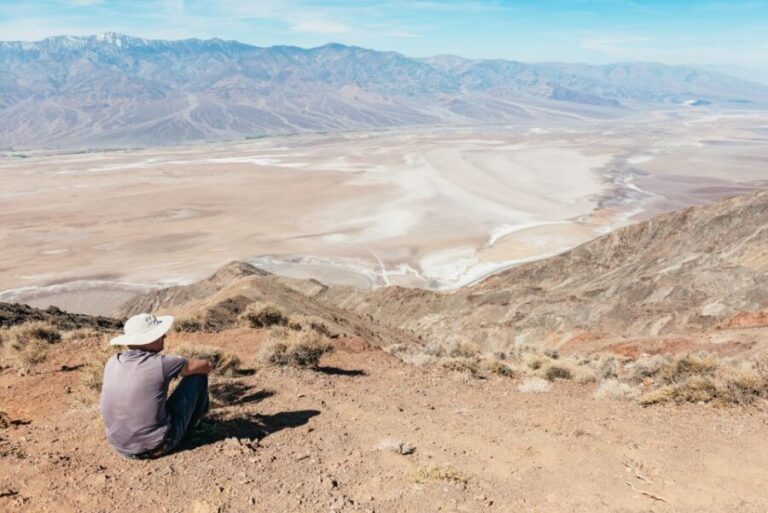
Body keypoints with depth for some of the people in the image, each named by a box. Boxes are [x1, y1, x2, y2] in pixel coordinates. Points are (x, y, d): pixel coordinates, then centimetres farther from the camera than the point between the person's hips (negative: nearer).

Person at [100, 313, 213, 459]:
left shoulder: (112, 363, -3)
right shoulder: (161, 364, -19)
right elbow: (206, 366, -1)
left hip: (121, 448, 6)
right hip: (157, 447, -6)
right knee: (198, 375, 3)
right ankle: (193, 422, 29)